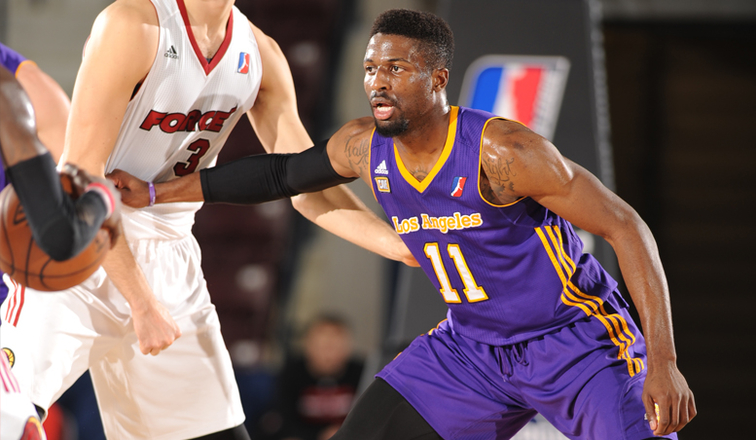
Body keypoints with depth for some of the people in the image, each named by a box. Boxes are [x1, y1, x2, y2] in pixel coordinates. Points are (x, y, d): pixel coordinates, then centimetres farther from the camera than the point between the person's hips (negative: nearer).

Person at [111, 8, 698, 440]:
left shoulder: (501, 151, -26)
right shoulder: (364, 147, -6)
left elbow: (624, 226, -23)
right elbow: (285, 172, 15)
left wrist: (662, 363, -30)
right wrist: (156, 193, 16)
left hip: (578, 337, -6)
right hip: (472, 347, 6)